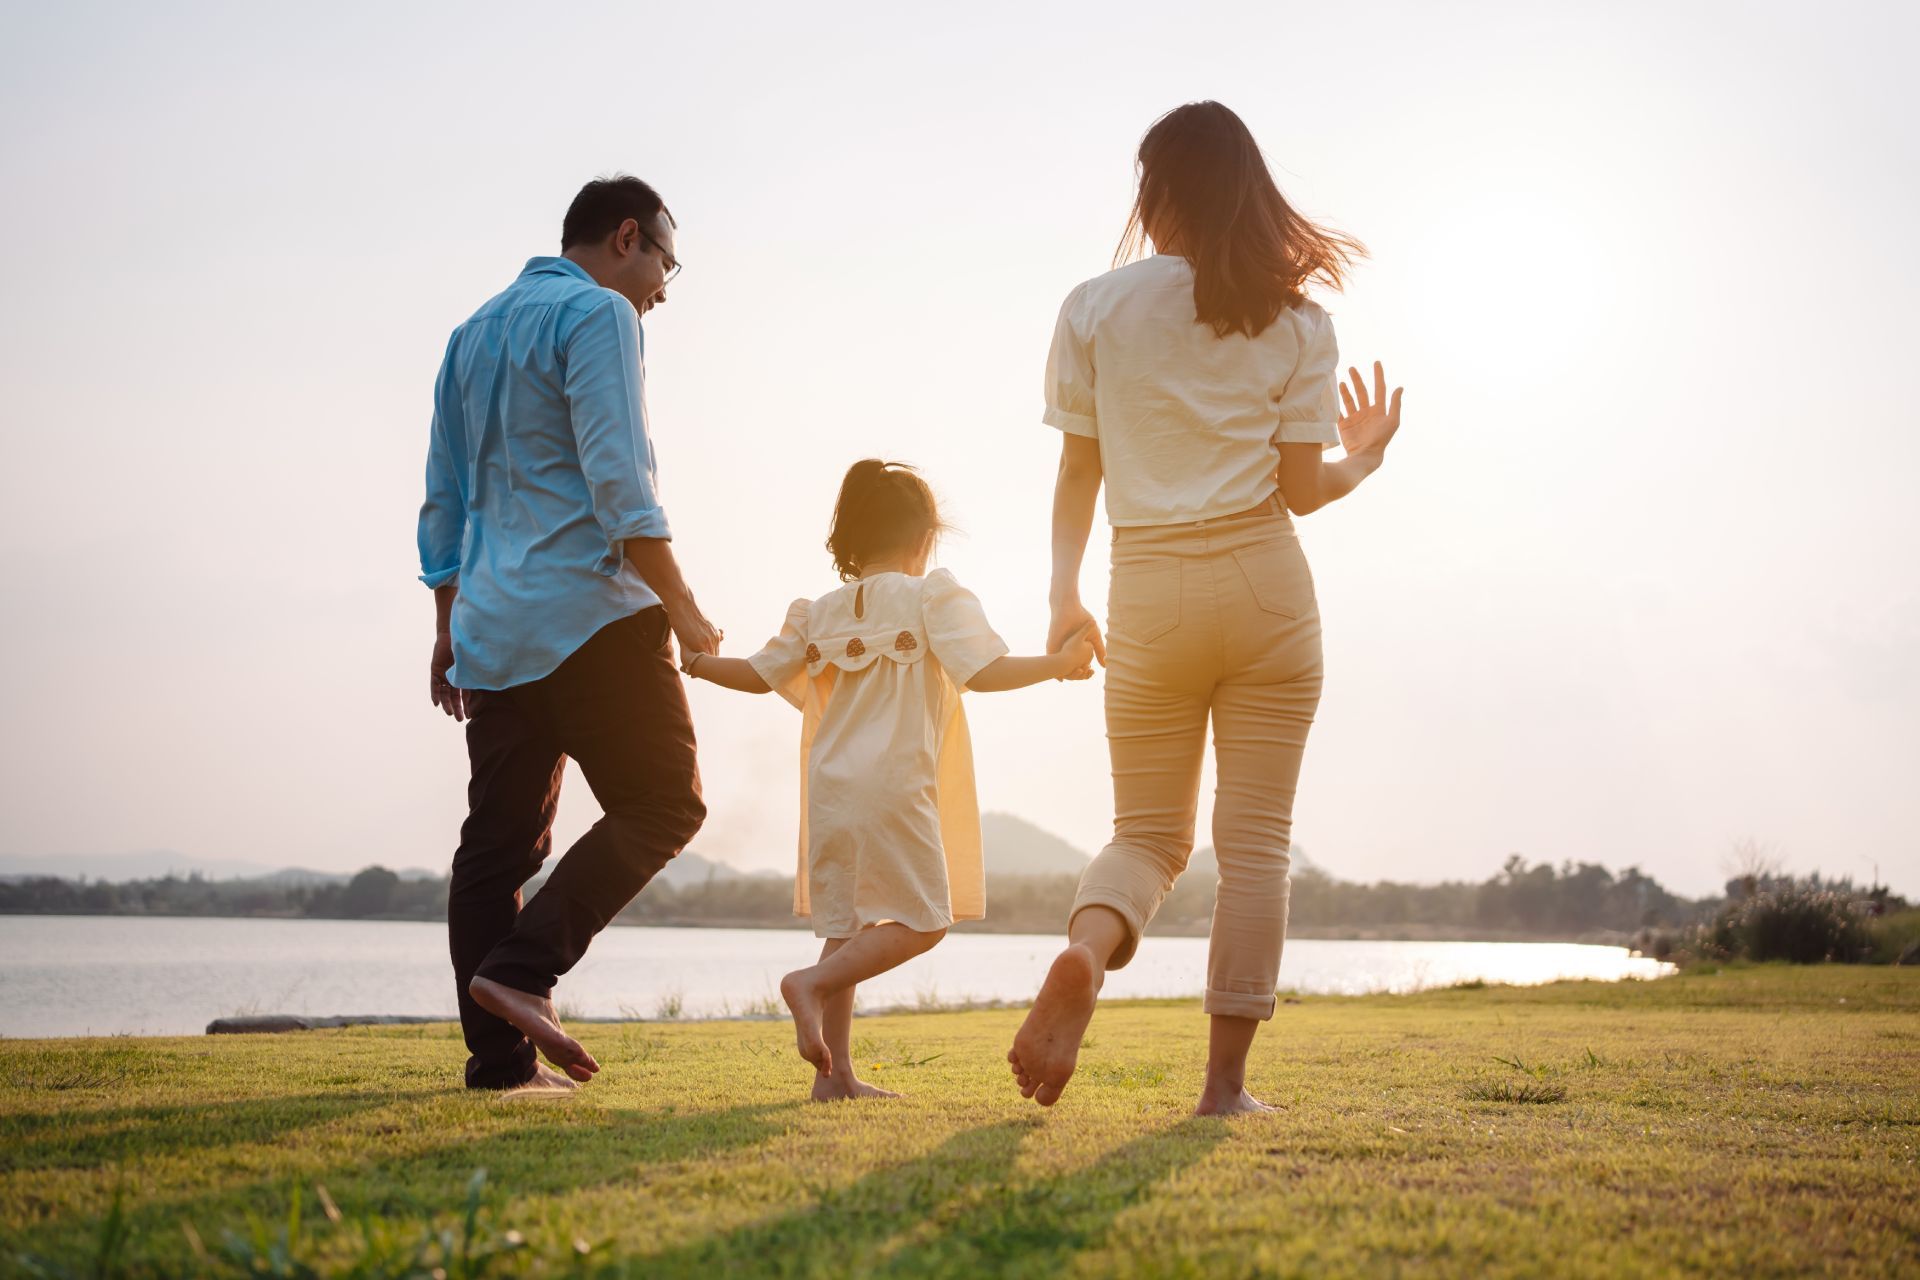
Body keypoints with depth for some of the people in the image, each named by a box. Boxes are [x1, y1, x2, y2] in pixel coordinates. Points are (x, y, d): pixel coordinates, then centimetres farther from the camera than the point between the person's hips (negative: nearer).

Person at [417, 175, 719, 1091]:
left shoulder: (474, 332, 22)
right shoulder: (597, 313, -5)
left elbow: (443, 500, 23)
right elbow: (617, 481, -15)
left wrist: (449, 628, 27)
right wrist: (682, 608, -10)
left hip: (491, 629, 8)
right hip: (589, 611, -8)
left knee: (500, 839, 7)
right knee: (660, 804, -3)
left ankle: (498, 1055, 4)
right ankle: (522, 968, -16)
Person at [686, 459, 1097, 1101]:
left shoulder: (819, 612, 14)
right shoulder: (931, 596, -1)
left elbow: (760, 674, 16)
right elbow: (983, 672, -11)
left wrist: (692, 662, 31)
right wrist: (1059, 662, -4)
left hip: (830, 787, 6)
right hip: (895, 784, -6)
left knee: (845, 927, 10)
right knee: (921, 919, 2)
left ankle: (835, 1074, 8)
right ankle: (811, 982, -16)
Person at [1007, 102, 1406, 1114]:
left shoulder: (1093, 309, 1)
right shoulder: (1294, 322, 1)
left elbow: (1078, 474, 3)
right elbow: (1303, 489, -1)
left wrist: (1063, 595, 14)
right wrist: (1364, 459, 20)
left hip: (1149, 594, 1)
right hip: (1265, 588, -1)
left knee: (1148, 832, 12)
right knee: (1255, 840, 6)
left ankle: (1083, 953, -20)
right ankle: (1225, 1082, 4)